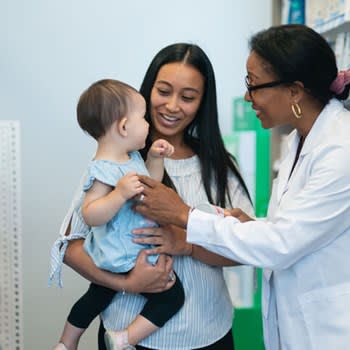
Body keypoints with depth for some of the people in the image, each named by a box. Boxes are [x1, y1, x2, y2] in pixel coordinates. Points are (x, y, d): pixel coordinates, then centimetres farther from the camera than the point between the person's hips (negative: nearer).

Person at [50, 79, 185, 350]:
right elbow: (90, 215, -31)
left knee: (96, 297, 25)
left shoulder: (132, 157, 3)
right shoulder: (104, 170, -27)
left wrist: (155, 159, 4)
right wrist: (120, 194, -42)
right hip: (125, 260, -10)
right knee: (171, 295, -3)